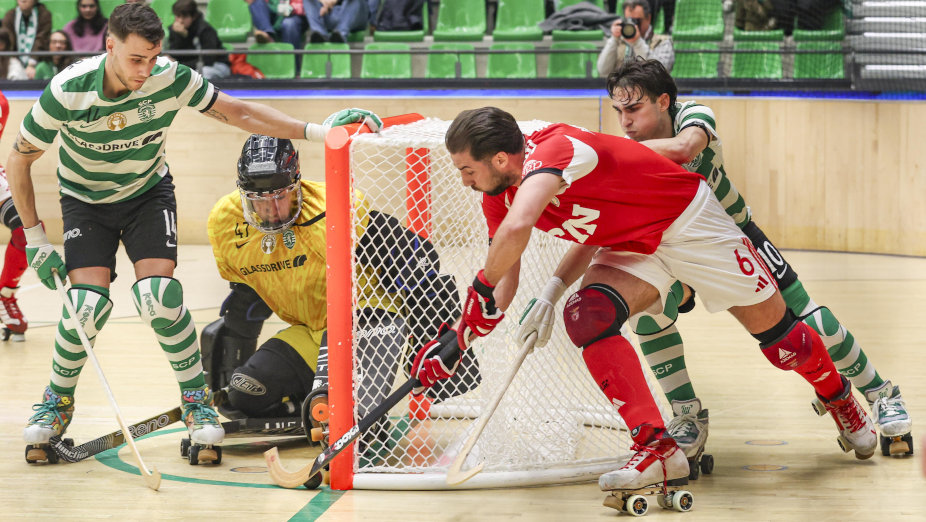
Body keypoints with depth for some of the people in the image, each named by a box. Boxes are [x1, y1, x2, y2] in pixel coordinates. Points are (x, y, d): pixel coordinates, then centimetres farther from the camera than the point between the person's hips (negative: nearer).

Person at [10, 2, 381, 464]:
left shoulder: (171, 79, -23)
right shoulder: (67, 92, -27)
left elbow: (237, 112, -11)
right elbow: (19, 161, -13)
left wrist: (317, 131, -19)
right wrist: (35, 239, -11)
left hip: (148, 193, 1)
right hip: (85, 201, -1)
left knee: (158, 299, -21)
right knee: (88, 305, -20)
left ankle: (197, 400, 0)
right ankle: (57, 401, 7)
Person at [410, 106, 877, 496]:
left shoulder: (550, 151, -34)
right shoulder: (497, 197, -6)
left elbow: (517, 228, -52)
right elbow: (502, 284, 0)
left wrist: (481, 289, -35)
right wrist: (458, 340, -12)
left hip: (690, 223, -7)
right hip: (630, 247, 7)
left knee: (778, 337, 2)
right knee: (586, 317, -21)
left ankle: (838, 396, 35)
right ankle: (657, 449, -19)